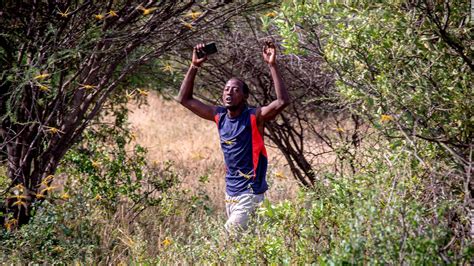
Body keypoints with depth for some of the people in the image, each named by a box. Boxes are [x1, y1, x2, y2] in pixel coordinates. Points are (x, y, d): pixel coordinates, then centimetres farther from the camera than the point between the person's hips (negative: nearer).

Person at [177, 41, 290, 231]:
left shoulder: (254, 117, -10)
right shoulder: (219, 116, 6)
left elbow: (283, 101, -27)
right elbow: (184, 99, 10)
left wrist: (272, 66, -28)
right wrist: (194, 66, 2)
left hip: (250, 194, -7)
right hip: (230, 193, 7)